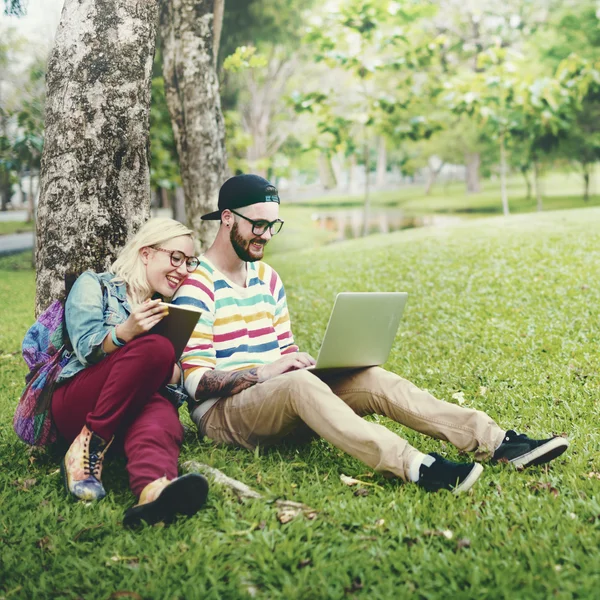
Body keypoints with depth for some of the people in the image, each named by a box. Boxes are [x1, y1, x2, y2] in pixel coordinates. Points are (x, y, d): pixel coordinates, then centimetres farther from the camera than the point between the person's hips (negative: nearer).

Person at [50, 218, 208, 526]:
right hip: (73, 405, -3)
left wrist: (174, 373, -8)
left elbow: (174, 376, 16)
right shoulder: (95, 285, 11)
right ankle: (87, 449, -29)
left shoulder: (170, 311, 26)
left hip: (136, 407, 3)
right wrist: (125, 332, -25)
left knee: (160, 414, -37)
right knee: (155, 347, -31)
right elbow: (86, 349, -5)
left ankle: (154, 488, -69)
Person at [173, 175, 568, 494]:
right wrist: (264, 371, -26)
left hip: (277, 401, 7)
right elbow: (196, 382, -15)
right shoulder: (196, 288, -9)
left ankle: (497, 443, -26)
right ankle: (414, 467, -55)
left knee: (372, 380, -16)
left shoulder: (267, 278, 15)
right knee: (299, 384, -38)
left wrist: (301, 362, -4)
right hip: (221, 414, -7)